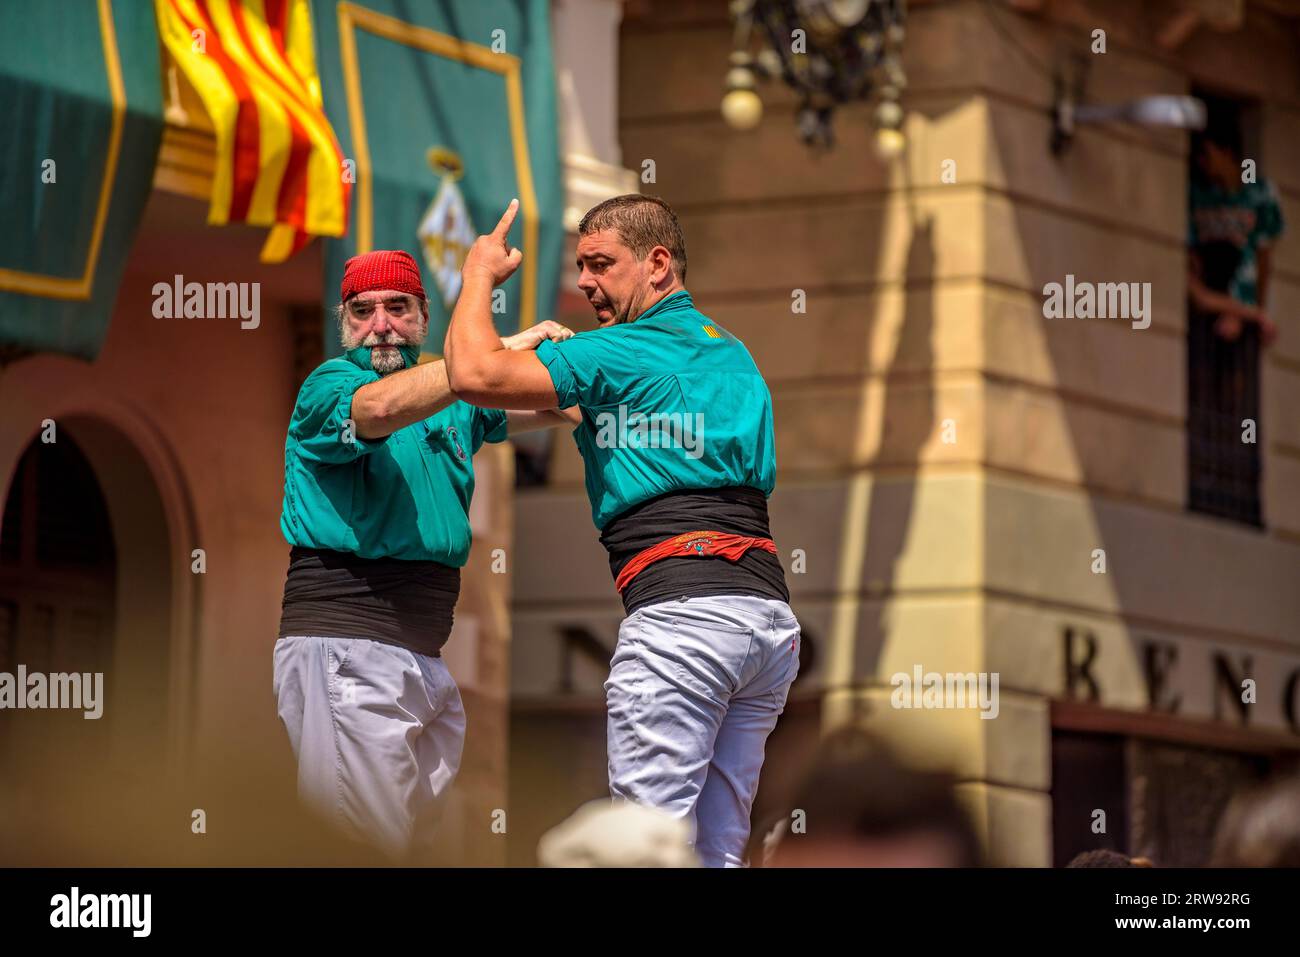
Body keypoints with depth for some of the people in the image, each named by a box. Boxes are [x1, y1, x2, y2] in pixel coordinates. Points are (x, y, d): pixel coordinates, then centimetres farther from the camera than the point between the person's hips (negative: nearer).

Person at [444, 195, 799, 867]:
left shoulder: (624, 352, -2)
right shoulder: (731, 354, 24)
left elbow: (475, 374, -9)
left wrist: (479, 273, 8)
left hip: (681, 604, -8)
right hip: (771, 612, 8)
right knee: (716, 850, 8)